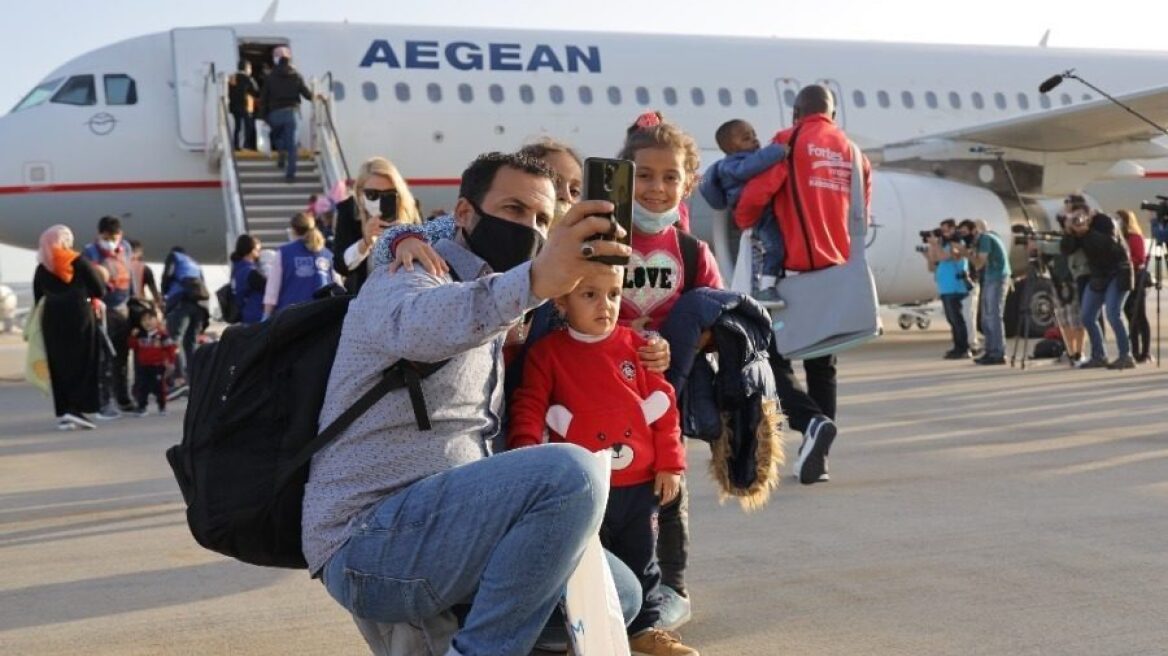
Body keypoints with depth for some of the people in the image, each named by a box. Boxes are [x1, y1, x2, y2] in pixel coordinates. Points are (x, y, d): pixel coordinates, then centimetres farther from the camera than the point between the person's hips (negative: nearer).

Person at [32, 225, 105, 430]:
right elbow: (100, 291, -2)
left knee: (58, 367, 8)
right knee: (83, 364, 2)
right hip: (79, 318, -4)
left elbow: (38, 298, 11)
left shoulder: (42, 268, 8)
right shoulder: (78, 262, -2)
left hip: (52, 321, 4)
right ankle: (77, 408, -8)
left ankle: (62, 413, 8)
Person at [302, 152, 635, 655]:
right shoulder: (407, 279, -9)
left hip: (438, 525, 9)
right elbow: (419, 324, -34)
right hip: (370, 543, -9)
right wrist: (535, 279, -54)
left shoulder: (493, 316, 22)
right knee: (571, 473, -28)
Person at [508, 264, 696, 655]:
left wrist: (669, 463, 2)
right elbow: (529, 407, -6)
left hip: (641, 483, 3)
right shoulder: (547, 352, -4)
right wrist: (525, 447, -23)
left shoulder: (636, 345, 3)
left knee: (640, 559, 17)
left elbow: (663, 406, 5)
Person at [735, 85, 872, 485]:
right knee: (822, 365, 14)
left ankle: (812, 421, -22)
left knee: (772, 356, 2)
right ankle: (817, 460, 14)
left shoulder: (790, 142, -4)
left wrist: (742, 224, 6)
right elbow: (861, 215, 18)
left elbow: (756, 193, -13)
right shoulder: (854, 154, 12)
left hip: (795, 268, -6)